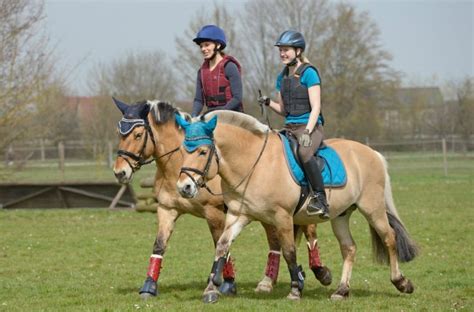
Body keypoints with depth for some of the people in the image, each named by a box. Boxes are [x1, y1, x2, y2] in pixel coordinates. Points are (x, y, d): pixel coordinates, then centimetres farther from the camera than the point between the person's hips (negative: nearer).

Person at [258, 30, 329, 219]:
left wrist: (307, 132, -23)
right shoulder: (282, 78, 15)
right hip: (289, 127, 8)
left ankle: (320, 199, -33)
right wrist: (269, 103, 0)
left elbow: (316, 107, -12)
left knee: (304, 153, -37)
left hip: (310, 126, -8)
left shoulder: (309, 73, -6)